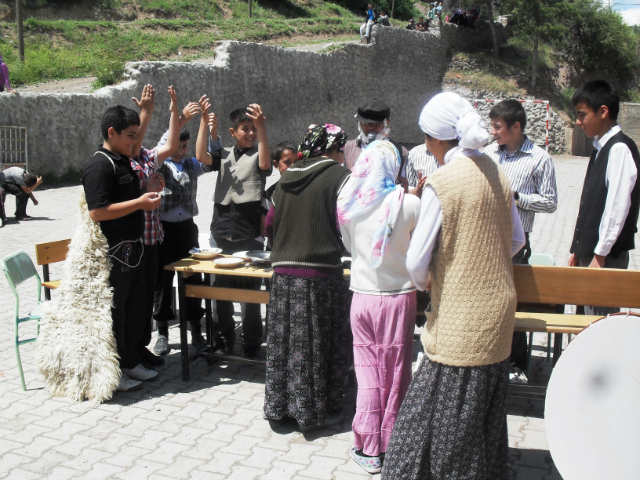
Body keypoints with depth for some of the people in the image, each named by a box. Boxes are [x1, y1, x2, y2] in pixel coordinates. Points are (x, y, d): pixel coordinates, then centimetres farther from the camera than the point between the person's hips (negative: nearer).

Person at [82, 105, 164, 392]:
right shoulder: (100, 165, -16)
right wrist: (139, 203, -22)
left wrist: (148, 194, 8)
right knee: (114, 312, 1)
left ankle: (130, 362, 31)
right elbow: (97, 212, -25)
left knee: (135, 308, 17)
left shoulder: (123, 162, 15)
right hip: (113, 252, -10)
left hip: (132, 248, 10)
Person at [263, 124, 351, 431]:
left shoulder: (287, 178, 12)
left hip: (283, 272, 5)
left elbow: (270, 225, 15)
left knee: (284, 341, 13)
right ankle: (318, 409, 16)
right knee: (319, 343, 6)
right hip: (321, 272, -5)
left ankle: (279, 407, 24)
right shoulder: (339, 176, -5)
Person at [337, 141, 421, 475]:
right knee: (395, 373, 10)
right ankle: (392, 446, 22)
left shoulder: (348, 204, -2)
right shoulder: (408, 204, -13)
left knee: (368, 373, 11)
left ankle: (369, 450, 18)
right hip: (398, 298, -2)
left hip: (362, 297, 3)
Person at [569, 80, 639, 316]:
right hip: (590, 251, 9)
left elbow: (618, 206, -20)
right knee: (591, 316, 14)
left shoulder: (620, 149, -14)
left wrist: (600, 255, -19)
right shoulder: (601, 148, 13)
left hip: (607, 256, -9)